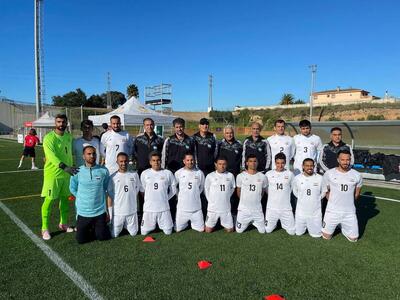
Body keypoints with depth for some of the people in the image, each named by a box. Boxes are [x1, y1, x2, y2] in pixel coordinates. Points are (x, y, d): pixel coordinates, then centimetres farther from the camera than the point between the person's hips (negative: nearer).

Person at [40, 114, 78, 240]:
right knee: (49, 200, -1)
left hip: (67, 173, 6)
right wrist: (64, 167, -37)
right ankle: (45, 228, 11)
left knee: (65, 198, 13)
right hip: (52, 174, -6)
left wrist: (71, 167, 18)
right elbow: (51, 156, -26)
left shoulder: (69, 137, 6)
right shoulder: (49, 137, -14)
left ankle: (63, 223, 29)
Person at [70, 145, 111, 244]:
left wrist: (97, 196, 4)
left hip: (100, 211, 0)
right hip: (83, 212, 0)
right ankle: (90, 228, 36)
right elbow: (72, 188, 5)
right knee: (81, 239, 6)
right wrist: (83, 198, 2)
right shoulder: (77, 171, -8)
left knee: (102, 237, 7)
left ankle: (98, 227, 38)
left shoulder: (104, 171, -8)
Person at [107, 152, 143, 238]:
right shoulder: (113, 177, -6)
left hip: (132, 211, 1)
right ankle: (121, 225, 37)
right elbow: (110, 196, -3)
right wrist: (109, 212, -4)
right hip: (117, 212, -1)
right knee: (114, 234, 7)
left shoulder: (134, 175, -1)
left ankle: (126, 226, 39)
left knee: (133, 233, 10)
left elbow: (141, 190, 8)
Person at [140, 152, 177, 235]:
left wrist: (165, 198, 5)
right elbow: (142, 189, 10)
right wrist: (150, 198, 9)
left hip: (164, 208, 0)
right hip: (149, 208, 0)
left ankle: (161, 224, 37)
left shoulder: (168, 173, -3)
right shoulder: (144, 174, -2)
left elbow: (173, 190, 8)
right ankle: (153, 225, 36)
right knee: (144, 232, 6)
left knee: (168, 232, 6)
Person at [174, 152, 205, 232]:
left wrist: (195, 195, 9)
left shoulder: (199, 173, -3)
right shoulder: (178, 173, -7)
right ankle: (185, 223, 39)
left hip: (196, 207, 1)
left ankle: (192, 223, 39)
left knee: (201, 229, 8)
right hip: (182, 207, -1)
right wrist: (180, 196, 5)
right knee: (177, 229, 8)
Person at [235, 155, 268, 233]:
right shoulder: (240, 176, -8)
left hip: (257, 209, 1)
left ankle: (254, 222, 36)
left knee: (262, 231, 7)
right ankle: (247, 222, 37)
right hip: (243, 209, -1)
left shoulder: (262, 177, -5)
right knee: (239, 230, 7)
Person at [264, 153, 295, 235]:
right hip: (272, 208, 0)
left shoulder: (290, 174, -4)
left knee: (292, 232, 4)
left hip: (286, 208, 0)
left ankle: (283, 223, 33)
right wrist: (274, 196, 4)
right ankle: (275, 222, 37)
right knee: (267, 230, 7)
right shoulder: (268, 174, -5)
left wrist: (284, 195, 5)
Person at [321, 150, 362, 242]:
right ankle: (336, 225, 36)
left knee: (353, 238, 9)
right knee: (326, 237, 7)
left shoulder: (357, 175, -5)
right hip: (332, 211, -1)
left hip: (349, 212, 1)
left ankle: (342, 226, 36)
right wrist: (333, 202, 7)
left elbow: (357, 194, 11)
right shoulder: (329, 173, -9)